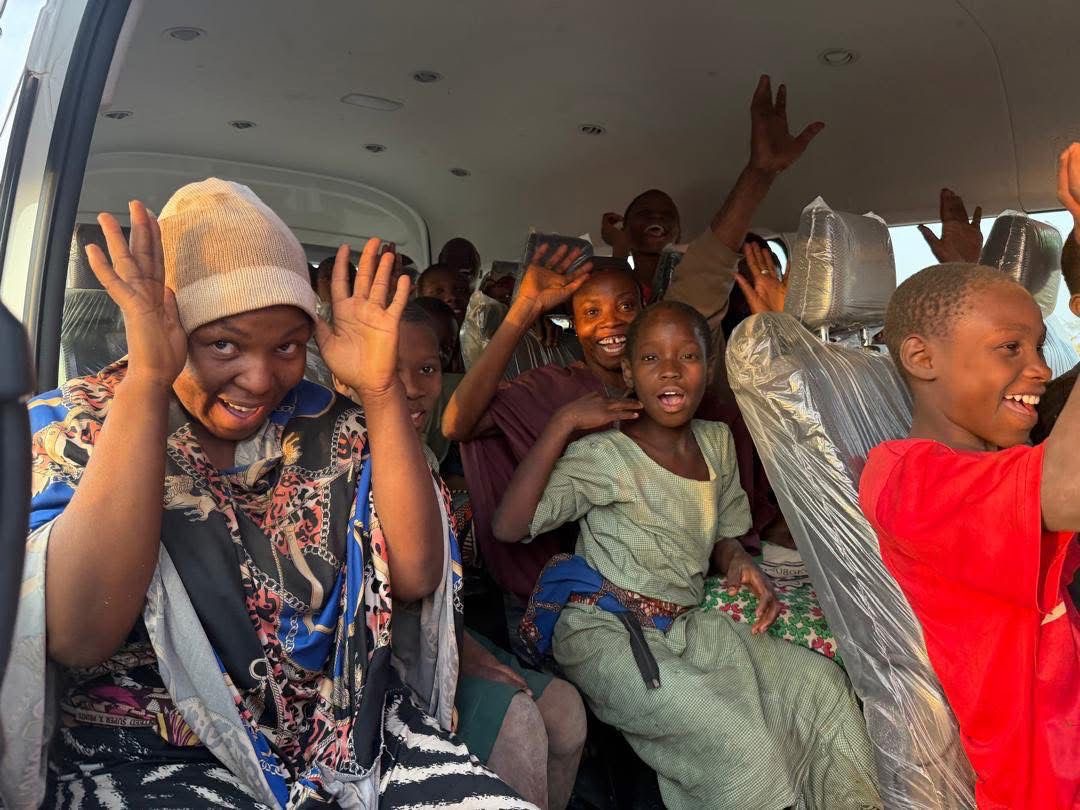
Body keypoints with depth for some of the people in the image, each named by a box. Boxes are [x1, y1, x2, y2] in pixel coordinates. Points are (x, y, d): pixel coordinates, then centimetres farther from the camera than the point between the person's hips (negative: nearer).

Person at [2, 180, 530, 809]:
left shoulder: (326, 424, 0)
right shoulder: (70, 428, -7)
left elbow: (415, 575, -10)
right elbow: (81, 636, -23)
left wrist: (381, 390, -16)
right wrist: (147, 379, -26)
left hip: (347, 728, 4)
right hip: (153, 757, -3)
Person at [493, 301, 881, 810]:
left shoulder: (717, 443, 8)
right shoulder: (605, 454, -13)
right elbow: (509, 528, -22)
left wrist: (737, 562, -4)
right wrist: (561, 425, -25)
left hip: (687, 627, 7)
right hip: (605, 633, -7)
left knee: (820, 683, -2)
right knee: (740, 741, -22)